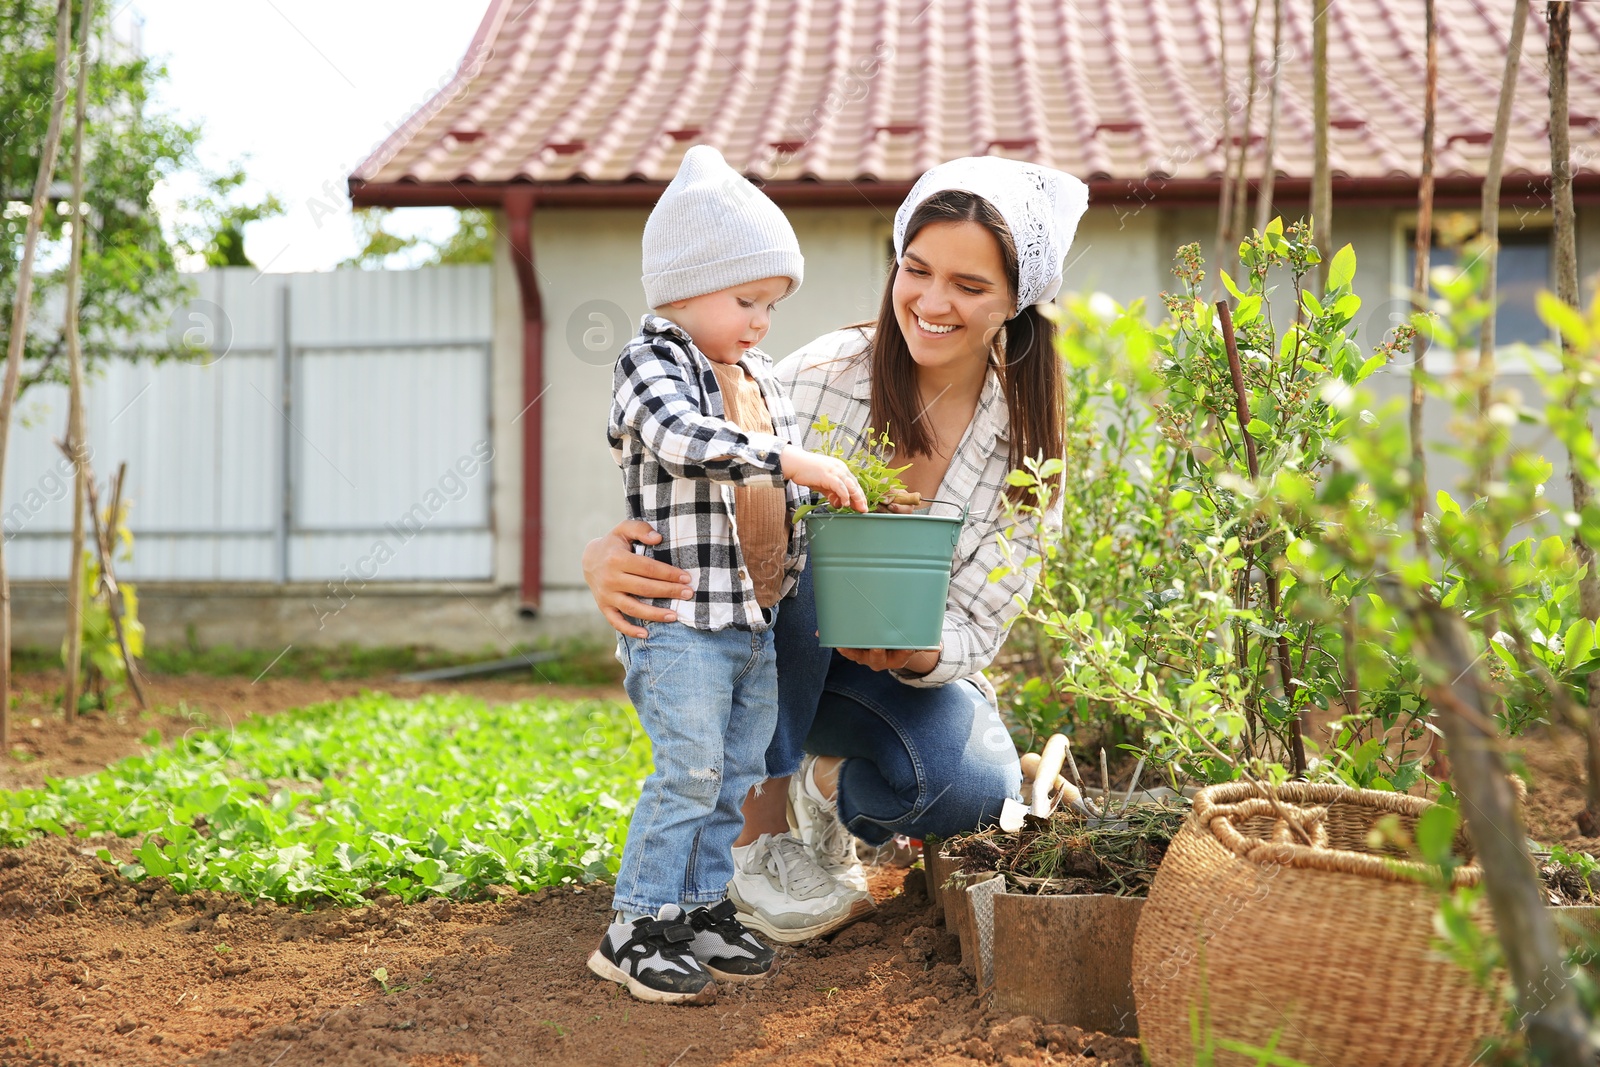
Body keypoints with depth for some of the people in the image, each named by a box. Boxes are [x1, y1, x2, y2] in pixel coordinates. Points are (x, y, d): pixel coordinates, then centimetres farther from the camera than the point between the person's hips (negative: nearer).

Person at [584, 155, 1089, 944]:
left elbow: (975, 630, -12)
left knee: (975, 788, -29)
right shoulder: (823, 379, -22)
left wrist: (916, 651, -37)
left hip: (901, 670, 2)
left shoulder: (1027, 439, -13)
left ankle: (828, 793, 7)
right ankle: (759, 829, -19)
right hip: (759, 652, -1)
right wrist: (609, 556, -42)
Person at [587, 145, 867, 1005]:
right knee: (689, 770, -9)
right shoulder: (651, 363, -9)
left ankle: (703, 909, 24)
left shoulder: (757, 376, 17)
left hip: (756, 619, 8)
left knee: (736, 773, 12)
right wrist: (795, 463, -31)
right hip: (682, 617, -8)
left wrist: (828, 497, 10)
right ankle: (635, 931, 1)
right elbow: (684, 438, -30)